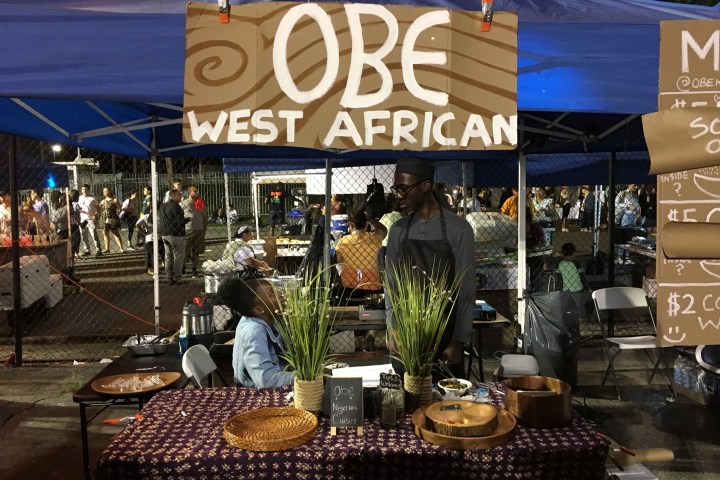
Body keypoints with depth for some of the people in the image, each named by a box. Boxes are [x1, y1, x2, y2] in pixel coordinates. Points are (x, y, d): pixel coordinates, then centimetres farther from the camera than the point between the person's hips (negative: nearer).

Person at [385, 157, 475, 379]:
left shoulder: (458, 229, -7)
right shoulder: (398, 230, 4)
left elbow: (466, 290, -7)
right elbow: (391, 285, 7)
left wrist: (458, 342, -9)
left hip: (444, 337, -3)